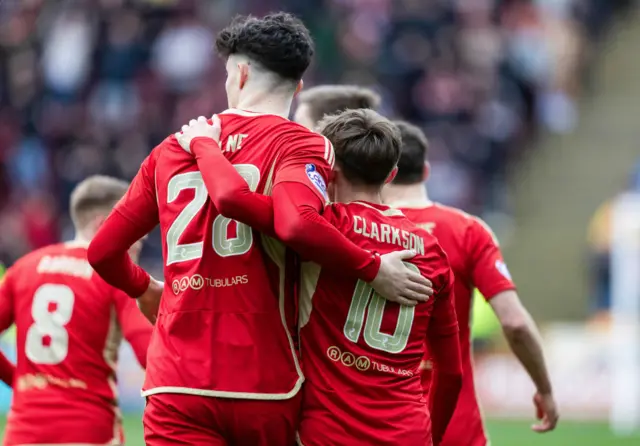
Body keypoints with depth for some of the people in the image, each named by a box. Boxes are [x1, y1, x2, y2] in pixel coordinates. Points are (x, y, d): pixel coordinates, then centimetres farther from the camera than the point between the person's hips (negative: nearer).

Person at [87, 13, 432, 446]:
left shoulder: (172, 150, 13)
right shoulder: (301, 144, -1)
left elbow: (104, 250, 15)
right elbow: (297, 223, -23)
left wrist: (145, 290, 35)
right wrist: (374, 269, -9)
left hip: (176, 387, 2)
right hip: (267, 387, -2)